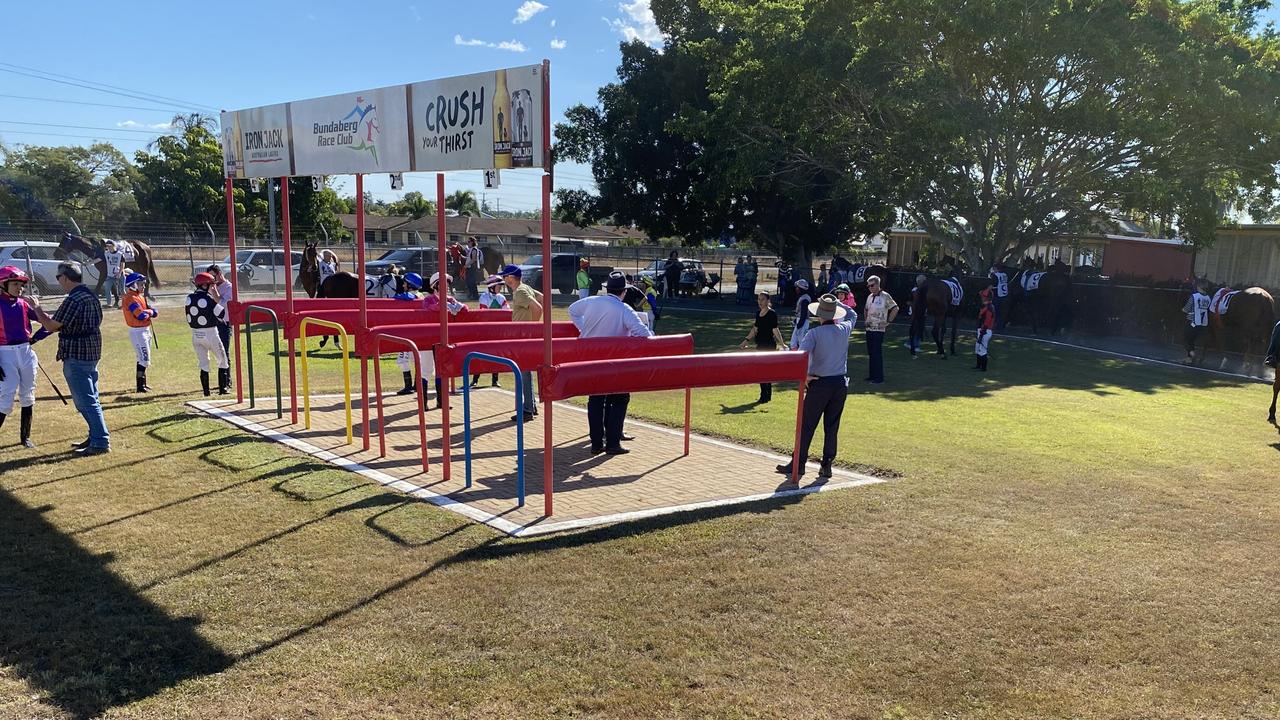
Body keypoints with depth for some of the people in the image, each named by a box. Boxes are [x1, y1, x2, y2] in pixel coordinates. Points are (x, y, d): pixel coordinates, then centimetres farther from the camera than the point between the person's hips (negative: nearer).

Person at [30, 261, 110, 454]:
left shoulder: (73, 300, -19)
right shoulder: (91, 296, 10)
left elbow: (51, 326, -15)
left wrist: (37, 309, 1)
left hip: (76, 356, -9)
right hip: (92, 352, 9)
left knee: (86, 401, -5)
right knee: (90, 399, 17)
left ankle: (101, 442, -5)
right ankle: (96, 436, 22)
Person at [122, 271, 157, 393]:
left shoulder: (140, 297, 13)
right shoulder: (131, 298, -17)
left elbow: (155, 312, 10)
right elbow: (142, 315, -26)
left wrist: (149, 311, -11)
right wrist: (149, 312, -7)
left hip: (145, 330, 10)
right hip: (138, 332, -10)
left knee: (142, 359, 17)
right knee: (144, 359, -9)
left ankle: (142, 383, 27)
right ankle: (140, 386, -6)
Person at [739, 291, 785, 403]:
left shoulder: (772, 313, -10)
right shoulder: (758, 313, 11)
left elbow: (775, 330, -13)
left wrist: (781, 343, -19)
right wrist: (746, 340, 22)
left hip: (769, 345, -8)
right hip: (760, 345, 8)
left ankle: (764, 397, -6)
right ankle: (767, 395, 19)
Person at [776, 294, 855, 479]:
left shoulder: (814, 333, -12)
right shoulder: (844, 330, 1)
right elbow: (852, 315, 25)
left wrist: (804, 376, -12)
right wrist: (838, 302, 26)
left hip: (819, 383, -4)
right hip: (840, 383, 4)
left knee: (807, 426, 5)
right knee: (832, 427, 10)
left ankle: (799, 464, 10)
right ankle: (827, 466, 13)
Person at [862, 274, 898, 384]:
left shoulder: (885, 296, -10)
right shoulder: (870, 296, 13)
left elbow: (895, 309, -11)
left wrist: (888, 321, -11)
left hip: (879, 329, -7)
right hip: (869, 329, 7)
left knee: (877, 353, -6)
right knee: (870, 353, 10)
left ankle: (879, 377, -1)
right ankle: (872, 375, 18)